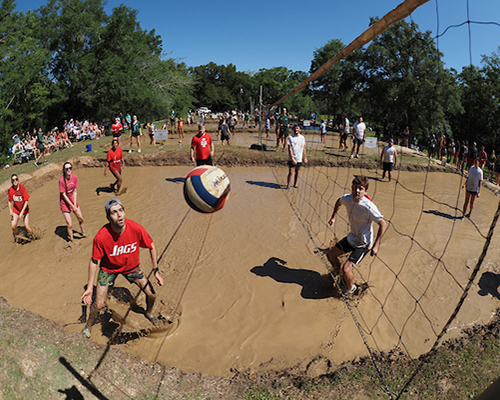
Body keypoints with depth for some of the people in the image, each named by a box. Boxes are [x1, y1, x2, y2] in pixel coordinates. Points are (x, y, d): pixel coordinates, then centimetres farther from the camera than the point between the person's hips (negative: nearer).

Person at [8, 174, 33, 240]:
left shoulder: (22, 188, -20)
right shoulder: (10, 189, -11)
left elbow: (26, 201, -17)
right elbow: (10, 201, 5)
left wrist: (22, 212, -21)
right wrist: (10, 210, -5)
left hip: (24, 210, -2)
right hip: (16, 210, 2)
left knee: (27, 227, -8)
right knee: (13, 226, -11)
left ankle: (32, 236, 21)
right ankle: (16, 236, 18)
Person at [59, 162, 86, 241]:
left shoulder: (74, 177, -10)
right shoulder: (61, 180, -24)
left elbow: (75, 191, -3)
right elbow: (64, 195, -18)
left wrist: (75, 204, -8)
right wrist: (72, 206, -16)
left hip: (73, 201, 5)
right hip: (65, 203, -5)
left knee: (81, 219, 18)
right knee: (70, 225, -2)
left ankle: (83, 233, 44)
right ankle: (71, 240, 18)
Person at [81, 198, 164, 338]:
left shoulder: (136, 228, -29)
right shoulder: (101, 237, -32)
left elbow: (152, 246, -11)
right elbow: (94, 261, -15)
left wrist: (156, 271, -8)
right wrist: (89, 287, -11)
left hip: (132, 266, 2)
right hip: (109, 268, -2)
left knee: (152, 295, 4)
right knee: (99, 304, -6)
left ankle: (149, 313, 41)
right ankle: (88, 326, 30)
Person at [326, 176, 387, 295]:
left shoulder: (369, 208, -32)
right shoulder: (347, 198, -13)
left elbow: (383, 224, -21)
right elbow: (338, 202, 13)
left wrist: (376, 245, -22)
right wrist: (333, 217, 4)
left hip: (363, 244, -7)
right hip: (351, 238, 7)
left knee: (346, 269, -16)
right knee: (330, 255, 16)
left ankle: (351, 287, 19)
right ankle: (342, 276, 42)